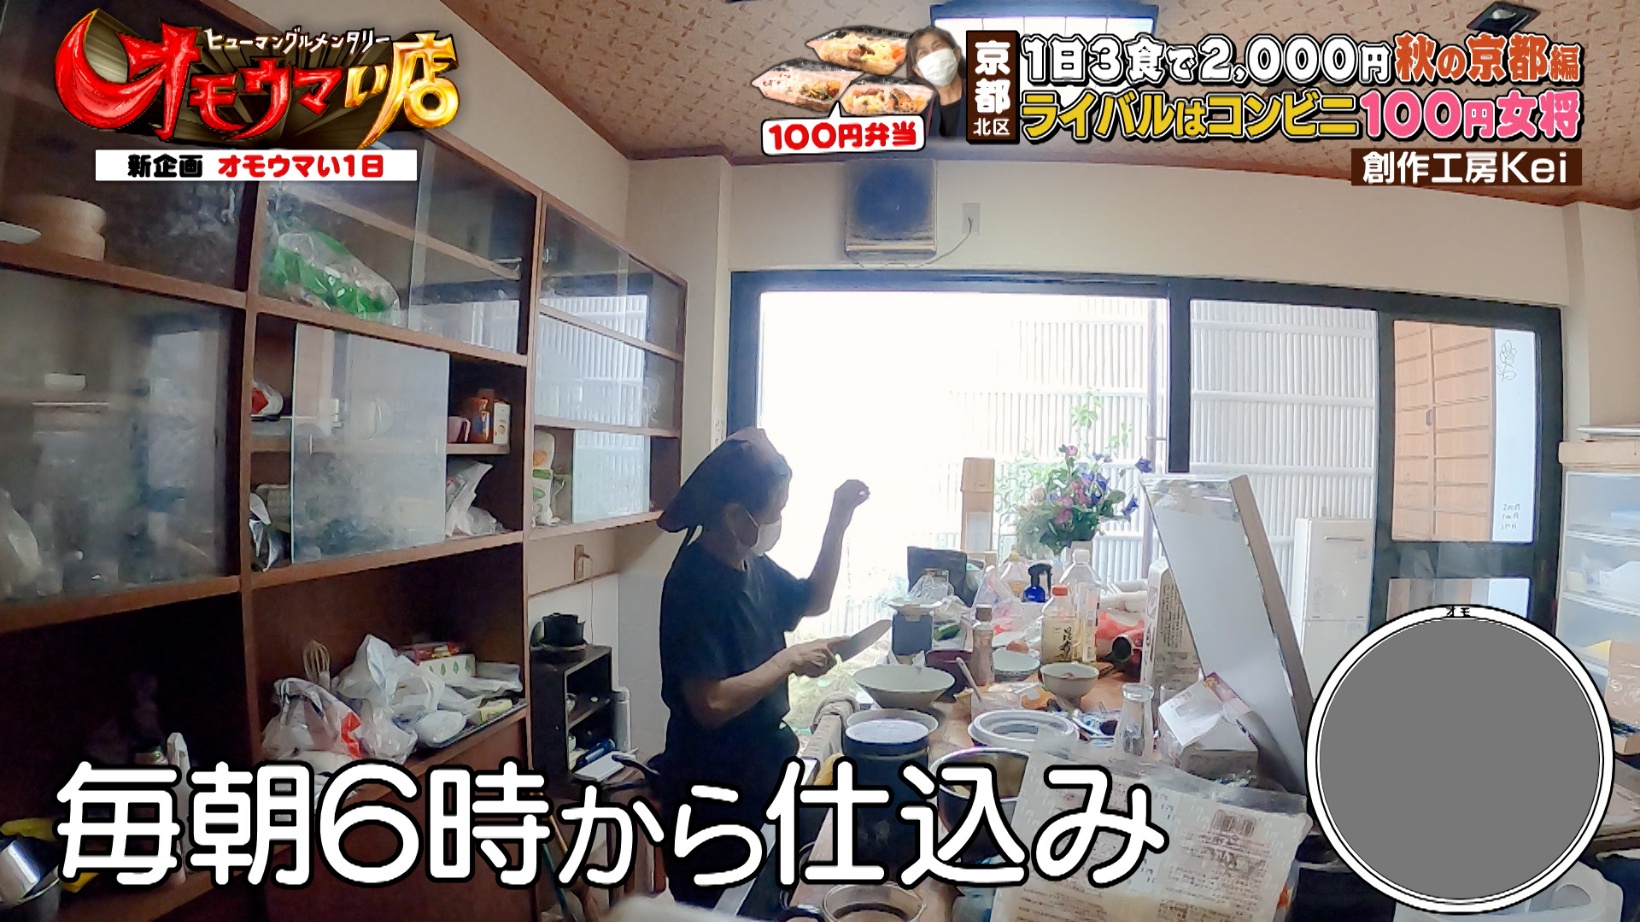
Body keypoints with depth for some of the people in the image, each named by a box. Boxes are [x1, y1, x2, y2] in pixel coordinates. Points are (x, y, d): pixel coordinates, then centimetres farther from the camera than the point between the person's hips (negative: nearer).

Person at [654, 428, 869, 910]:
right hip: (712, 788, -8)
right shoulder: (695, 584, -26)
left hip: (760, 766, 8)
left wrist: (839, 521, 4)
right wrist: (789, 661, -21)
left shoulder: (754, 565, -1)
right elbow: (710, 704, -31)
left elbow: (813, 600, 15)